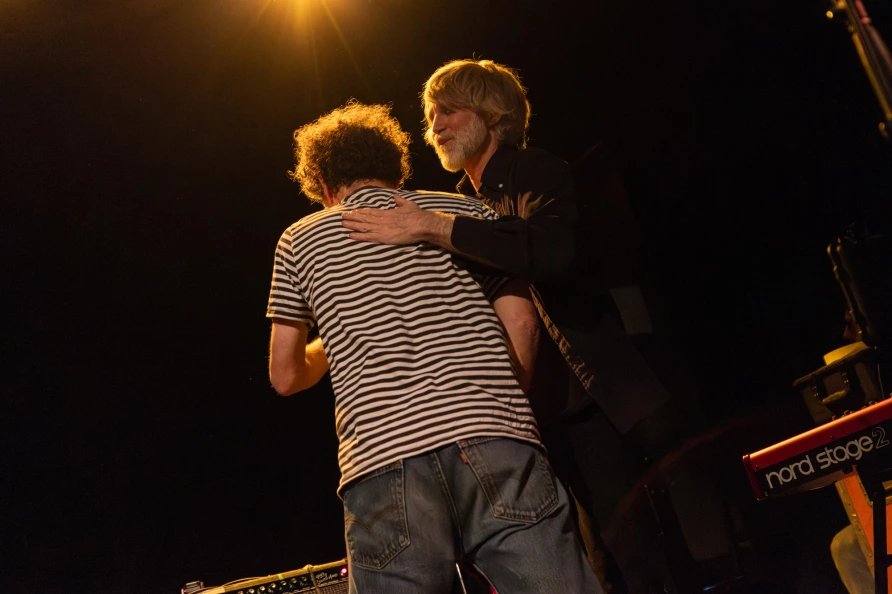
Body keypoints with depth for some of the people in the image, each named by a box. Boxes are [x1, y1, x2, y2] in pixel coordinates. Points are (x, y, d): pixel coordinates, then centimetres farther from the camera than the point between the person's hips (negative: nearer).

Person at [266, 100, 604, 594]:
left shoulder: (300, 241, 16)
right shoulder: (467, 212, 17)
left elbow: (286, 376, 18)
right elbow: (521, 323, 10)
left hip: (384, 462, 0)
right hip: (497, 444, 1)